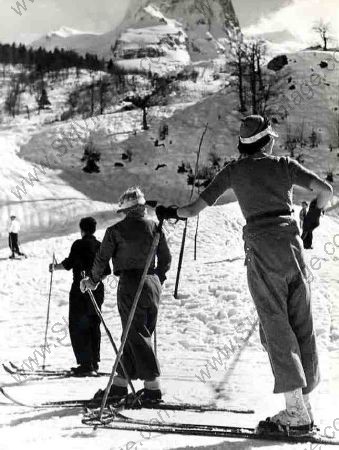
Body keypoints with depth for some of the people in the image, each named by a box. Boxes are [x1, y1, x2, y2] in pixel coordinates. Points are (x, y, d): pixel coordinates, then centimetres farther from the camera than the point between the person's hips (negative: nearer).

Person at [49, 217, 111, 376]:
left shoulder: (79, 244, -9)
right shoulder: (101, 246, 9)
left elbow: (68, 264, -14)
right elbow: (107, 271, 10)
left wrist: (54, 266, 4)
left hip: (80, 290, -6)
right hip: (98, 291, 6)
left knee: (77, 327, -2)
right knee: (93, 327, 14)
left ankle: (86, 364, -8)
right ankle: (94, 363, 18)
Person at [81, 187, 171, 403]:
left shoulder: (116, 231, -5)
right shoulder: (154, 227, 5)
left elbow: (102, 260, -2)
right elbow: (166, 259, 9)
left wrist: (93, 281, 14)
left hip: (130, 284, -5)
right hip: (153, 284, 5)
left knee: (136, 336, 0)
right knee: (142, 334, 12)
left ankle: (153, 386, -3)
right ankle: (121, 382, 16)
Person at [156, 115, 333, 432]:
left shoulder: (234, 171, 6)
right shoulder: (284, 165, 9)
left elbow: (195, 209, 5)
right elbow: (325, 189, 2)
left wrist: (170, 213, 25)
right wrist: (313, 215, 23)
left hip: (261, 249, -2)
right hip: (292, 245, 3)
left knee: (276, 327, -4)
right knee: (302, 325, 7)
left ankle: (295, 411, -8)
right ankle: (303, 405, 8)